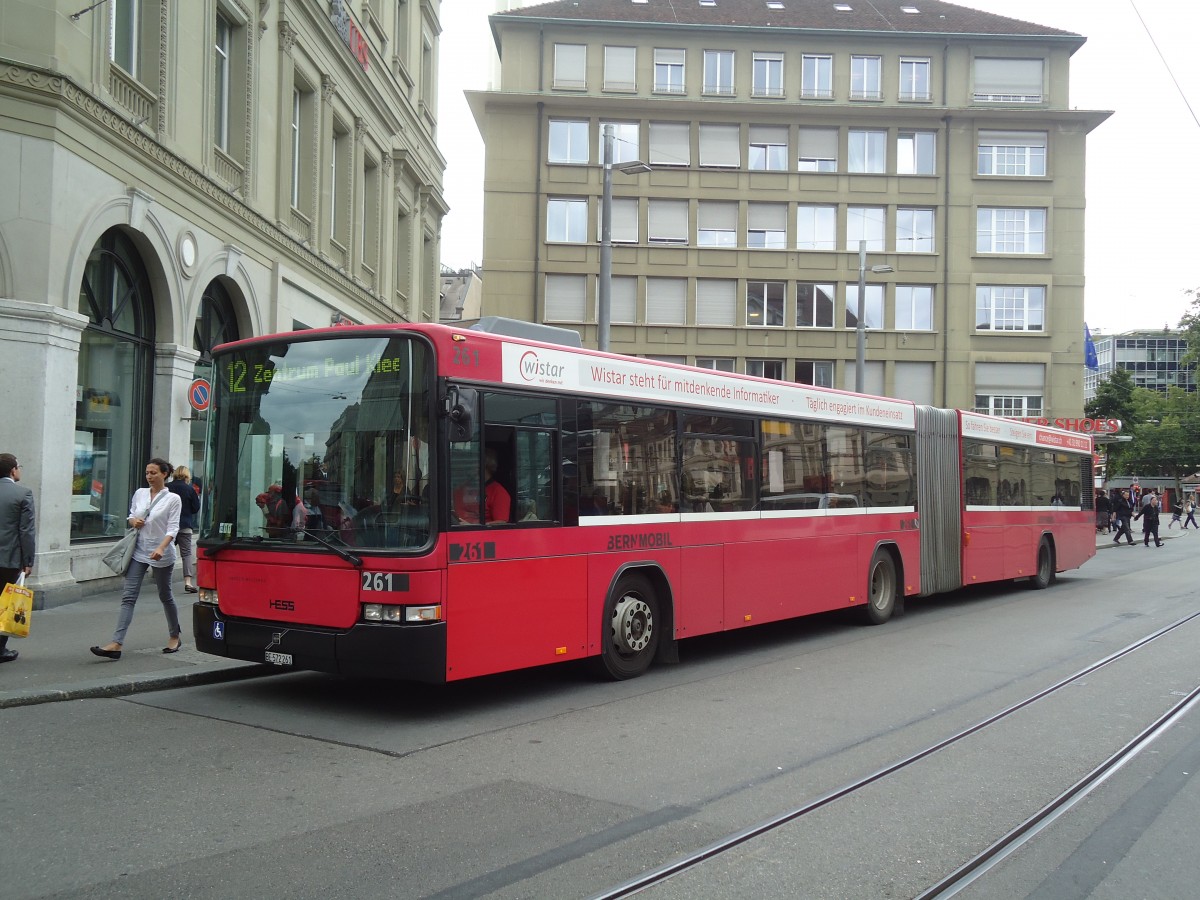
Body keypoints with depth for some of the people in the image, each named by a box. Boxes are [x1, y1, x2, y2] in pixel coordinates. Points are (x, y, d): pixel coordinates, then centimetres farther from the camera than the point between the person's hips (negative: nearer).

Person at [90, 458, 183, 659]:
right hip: (139, 551, 4)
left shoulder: (173, 499, -6)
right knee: (128, 596, -5)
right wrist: (133, 521, -4)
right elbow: (131, 515, 20)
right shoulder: (139, 493, 7)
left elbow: (172, 528, -11)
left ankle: (175, 637, 29)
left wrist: (161, 548, -26)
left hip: (161, 554, -4)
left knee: (165, 596, 10)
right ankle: (116, 643, -11)